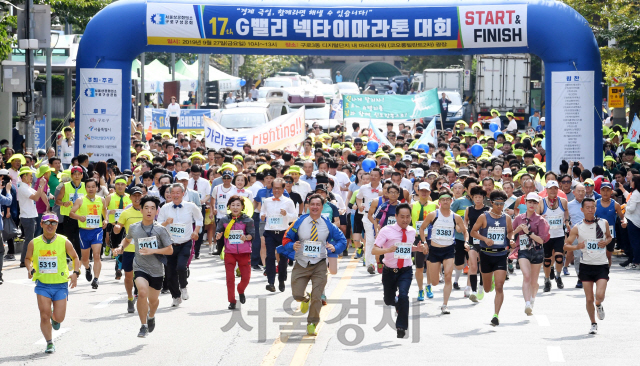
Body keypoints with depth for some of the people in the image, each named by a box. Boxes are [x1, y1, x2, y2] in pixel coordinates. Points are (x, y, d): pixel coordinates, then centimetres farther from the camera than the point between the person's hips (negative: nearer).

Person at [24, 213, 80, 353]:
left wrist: (75, 273, -4)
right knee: (44, 315, -8)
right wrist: (30, 269, -5)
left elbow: (75, 257, 10)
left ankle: (54, 319, 37)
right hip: (42, 285, 0)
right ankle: (49, 343, 10)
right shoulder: (33, 243, -1)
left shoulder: (64, 242, -3)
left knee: (59, 318, -1)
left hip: (60, 285, 0)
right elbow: (28, 258, 15)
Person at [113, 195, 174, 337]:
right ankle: (143, 326, -12)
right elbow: (127, 239, 21)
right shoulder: (133, 228, -2)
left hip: (156, 269, 0)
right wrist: (121, 247, 0)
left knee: (153, 299, 14)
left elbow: (170, 250, -8)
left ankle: (151, 316, 50)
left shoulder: (160, 230, -9)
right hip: (140, 267, 0)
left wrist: (152, 251, -21)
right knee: (142, 292, -24)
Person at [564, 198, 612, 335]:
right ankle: (593, 324, 22)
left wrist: (606, 242, -4)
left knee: (599, 295, -16)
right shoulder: (577, 228, -3)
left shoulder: (603, 223, 1)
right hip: (586, 265, 0)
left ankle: (599, 306, 21)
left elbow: (609, 236, 19)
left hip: (602, 265, 0)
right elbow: (566, 246, -1)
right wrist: (577, 246, -21)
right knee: (589, 298, 2)